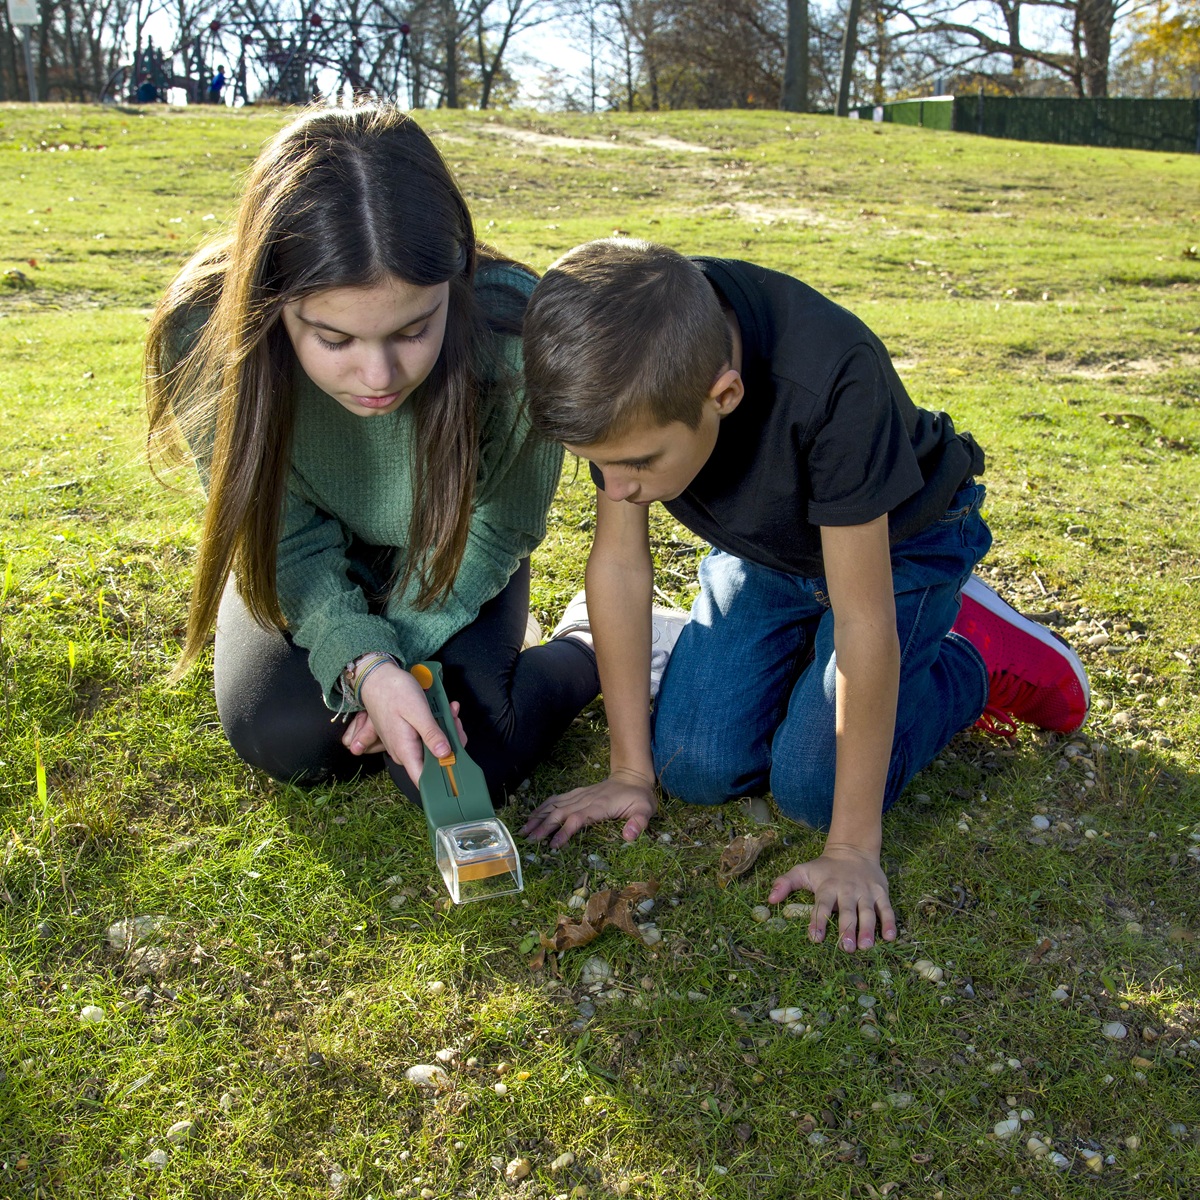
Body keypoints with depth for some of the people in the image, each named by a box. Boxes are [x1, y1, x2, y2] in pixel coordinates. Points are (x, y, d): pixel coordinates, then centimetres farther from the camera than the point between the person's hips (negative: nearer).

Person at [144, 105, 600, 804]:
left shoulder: (514, 330, -35)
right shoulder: (205, 334, -32)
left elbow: (500, 528, -17)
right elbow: (287, 537, -20)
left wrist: (400, 650, -23)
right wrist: (362, 664, -35)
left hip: (451, 565, -1)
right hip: (316, 564, 2)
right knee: (287, 739, -20)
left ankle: (589, 656, 12)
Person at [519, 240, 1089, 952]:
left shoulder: (832, 379, -42)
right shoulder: (625, 377, -27)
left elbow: (864, 622, -35)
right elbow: (620, 559, -17)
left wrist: (852, 847, -27)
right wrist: (632, 773, -11)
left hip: (896, 541, -4)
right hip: (761, 548, 5)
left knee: (811, 784, -17)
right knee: (697, 768, -7)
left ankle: (976, 654, 7)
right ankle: (803, 647, 20)